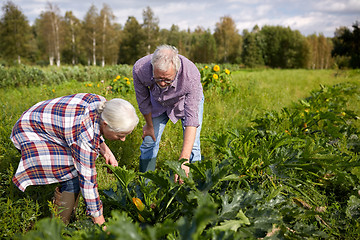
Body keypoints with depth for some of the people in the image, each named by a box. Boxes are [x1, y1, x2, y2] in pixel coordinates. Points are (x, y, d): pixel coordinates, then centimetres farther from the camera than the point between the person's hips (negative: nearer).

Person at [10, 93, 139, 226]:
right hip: (30, 134, -8)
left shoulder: (103, 104, -15)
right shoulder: (85, 136, -36)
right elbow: (87, 181, -29)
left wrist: (105, 151, -5)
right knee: (73, 180, -15)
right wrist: (100, 222, -21)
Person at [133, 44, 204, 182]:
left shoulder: (191, 76, -43)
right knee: (149, 141, 2)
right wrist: (149, 125, 0)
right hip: (159, 102, 2)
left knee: (192, 146, -11)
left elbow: (192, 119, -44)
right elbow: (143, 100, -15)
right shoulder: (139, 69, -36)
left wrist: (184, 159, -50)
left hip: (187, 100, -2)